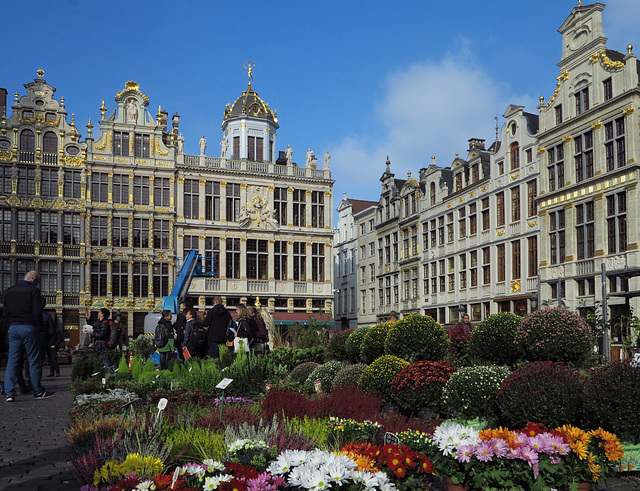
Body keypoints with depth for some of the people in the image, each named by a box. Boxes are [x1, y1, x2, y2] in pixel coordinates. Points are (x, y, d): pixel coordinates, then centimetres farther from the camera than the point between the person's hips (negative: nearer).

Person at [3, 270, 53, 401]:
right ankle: (38, 391, 11)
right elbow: (37, 312, -12)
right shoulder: (33, 290, -9)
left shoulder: (8, 291, 10)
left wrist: (11, 324, 15)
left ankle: (9, 393, 2)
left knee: (12, 360, 7)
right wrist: (38, 327, -1)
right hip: (29, 327, -5)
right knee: (34, 360, 3)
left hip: (13, 327, 5)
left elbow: (5, 312, 11)